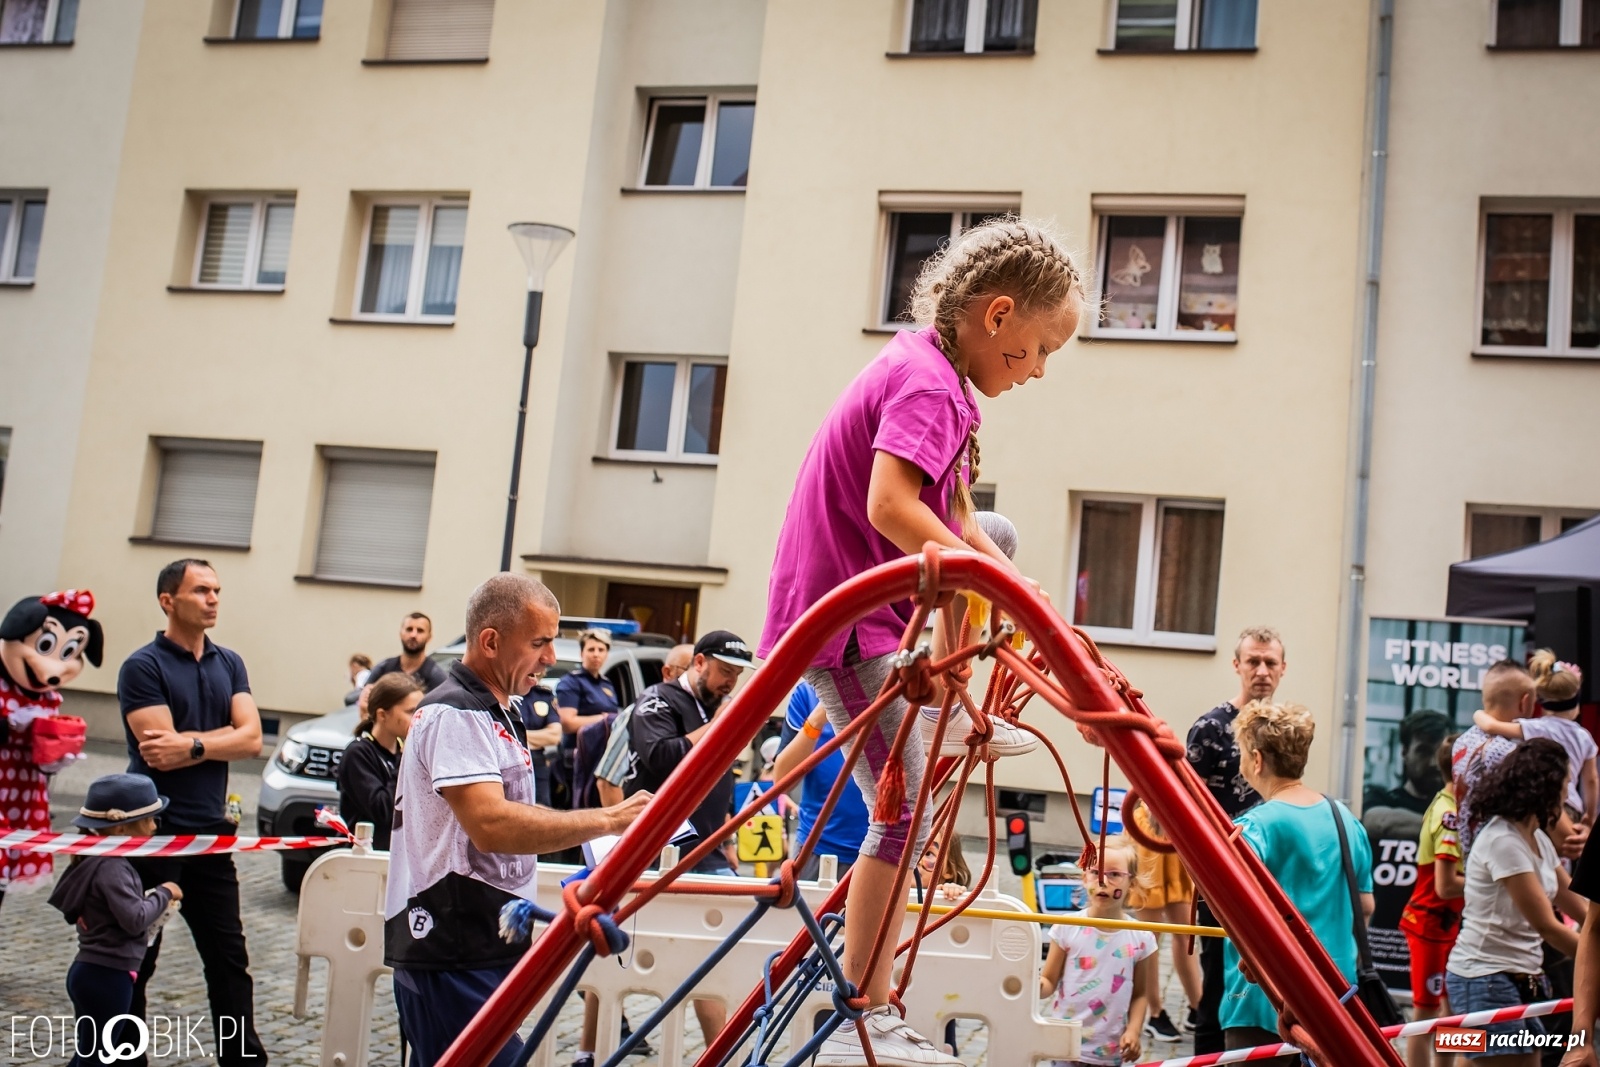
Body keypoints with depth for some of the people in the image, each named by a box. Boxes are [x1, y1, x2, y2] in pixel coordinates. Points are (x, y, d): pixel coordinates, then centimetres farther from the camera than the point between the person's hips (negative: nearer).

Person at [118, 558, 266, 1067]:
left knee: (229, 958, 8)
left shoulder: (229, 664, 8)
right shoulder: (142, 667, -8)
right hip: (153, 831, -5)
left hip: (212, 832, 5)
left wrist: (192, 744, -15)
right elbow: (163, 750, -17)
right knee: (135, 958, 7)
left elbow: (251, 739, -3)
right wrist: (221, 739, -8)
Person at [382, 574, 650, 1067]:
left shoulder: (495, 712, 17)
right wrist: (606, 820, -25)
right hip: (453, 952, -10)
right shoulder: (454, 713, -16)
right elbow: (490, 824, -28)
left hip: (483, 945, 10)